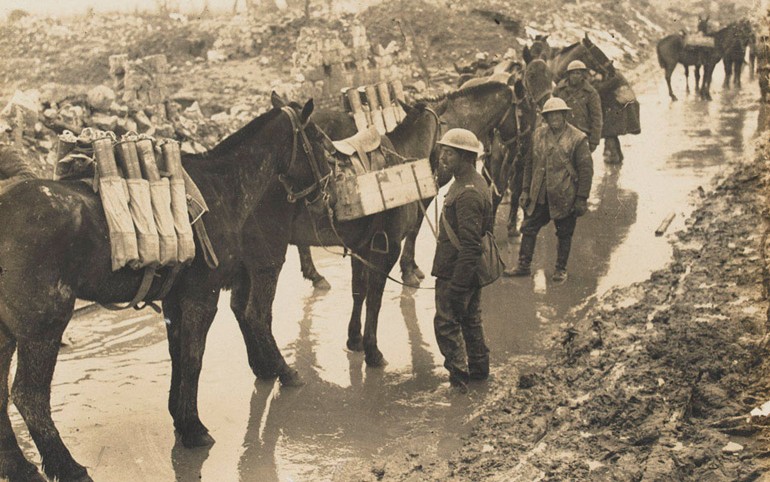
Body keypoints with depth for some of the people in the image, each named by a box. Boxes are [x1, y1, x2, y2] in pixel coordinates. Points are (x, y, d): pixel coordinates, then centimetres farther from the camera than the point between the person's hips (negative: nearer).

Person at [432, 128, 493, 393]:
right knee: (470, 319, 20)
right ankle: (479, 369, 33)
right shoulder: (477, 183, 9)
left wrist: (457, 287, -25)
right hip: (473, 271, 10)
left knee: (446, 322, 0)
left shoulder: (467, 193, -25)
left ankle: (459, 374, 8)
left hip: (457, 272, -10)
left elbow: (470, 245, -27)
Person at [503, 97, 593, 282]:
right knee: (528, 228, 8)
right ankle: (523, 266, 21)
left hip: (564, 197, -4)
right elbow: (530, 164, 10)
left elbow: (586, 170, -9)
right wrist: (526, 190, 7)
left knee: (564, 234, 10)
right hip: (539, 196, 4)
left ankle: (561, 269, 25)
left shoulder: (577, 138, -10)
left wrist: (582, 199, -11)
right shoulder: (539, 134, 3)